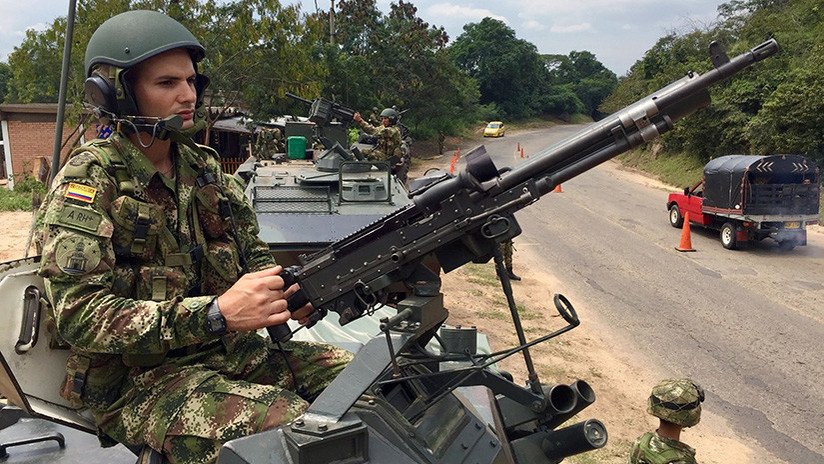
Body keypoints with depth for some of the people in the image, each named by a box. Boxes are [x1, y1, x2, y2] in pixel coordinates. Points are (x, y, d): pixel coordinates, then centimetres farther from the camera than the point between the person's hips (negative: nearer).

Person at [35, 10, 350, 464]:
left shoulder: (204, 167, 9)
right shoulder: (87, 183, -11)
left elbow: (252, 252, 16)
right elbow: (80, 315, -19)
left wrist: (284, 289, -9)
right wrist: (216, 313, -29)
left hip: (235, 351, 7)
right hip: (135, 377, -6)